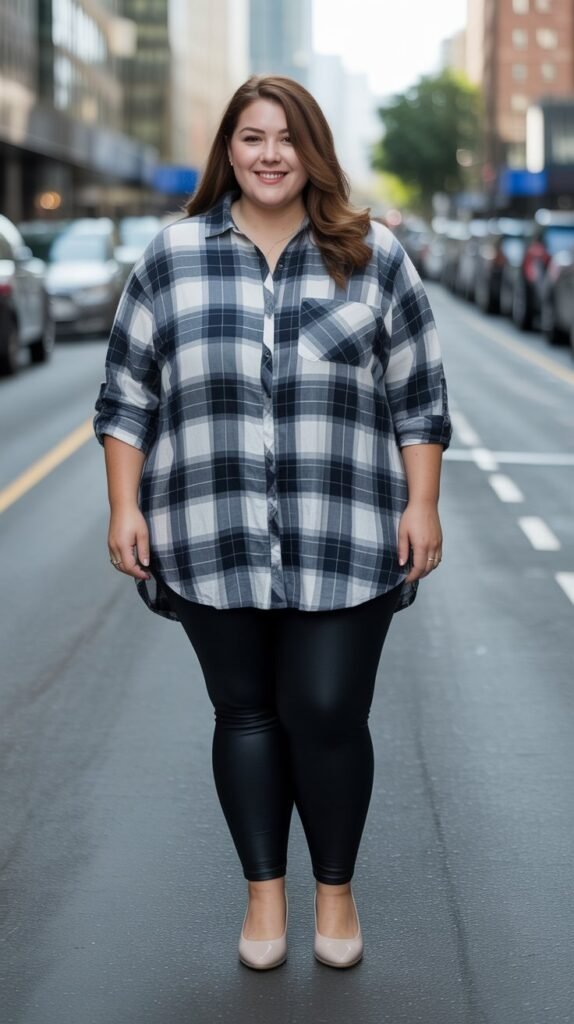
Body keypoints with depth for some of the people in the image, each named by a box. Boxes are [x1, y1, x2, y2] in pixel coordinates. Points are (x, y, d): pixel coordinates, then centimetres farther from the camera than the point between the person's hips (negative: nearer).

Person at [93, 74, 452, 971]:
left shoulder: (374, 257, 6)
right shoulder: (172, 257, 7)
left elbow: (419, 398, 6)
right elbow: (126, 397, 8)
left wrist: (422, 507, -1)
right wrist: (125, 509, 1)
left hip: (343, 545, -1)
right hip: (212, 544, 1)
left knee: (328, 717, 0)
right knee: (246, 714, 9)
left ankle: (336, 889, 21)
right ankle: (265, 892, 25)